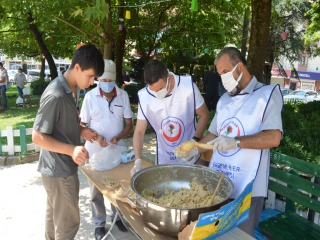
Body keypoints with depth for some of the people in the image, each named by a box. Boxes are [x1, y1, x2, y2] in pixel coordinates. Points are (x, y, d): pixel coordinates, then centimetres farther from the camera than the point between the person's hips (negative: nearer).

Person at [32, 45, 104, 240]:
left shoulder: (73, 89, 3)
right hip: (59, 170, -9)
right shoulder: (55, 96, -26)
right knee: (68, 222, 7)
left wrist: (81, 131, 0)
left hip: (64, 166, 9)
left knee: (54, 216, 25)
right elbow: (38, 136, -22)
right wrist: (71, 149, -31)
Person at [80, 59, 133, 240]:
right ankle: (99, 223, 32)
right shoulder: (90, 96, -9)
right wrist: (96, 137, -22)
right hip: (95, 151, -1)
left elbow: (129, 124, -2)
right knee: (96, 189, 12)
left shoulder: (123, 95, -5)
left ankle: (118, 216, 40)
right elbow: (82, 125, -4)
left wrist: (118, 137, -19)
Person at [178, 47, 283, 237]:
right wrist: (196, 149, 3)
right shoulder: (224, 100, 14)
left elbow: (273, 138, -18)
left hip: (246, 187, -6)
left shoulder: (268, 93, -6)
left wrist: (236, 141, -28)